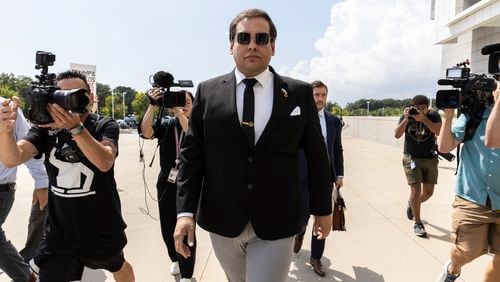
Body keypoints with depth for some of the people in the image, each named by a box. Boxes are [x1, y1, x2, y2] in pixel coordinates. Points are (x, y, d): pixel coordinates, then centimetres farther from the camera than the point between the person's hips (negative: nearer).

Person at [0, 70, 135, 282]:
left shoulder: (104, 126, -11)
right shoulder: (45, 128, -5)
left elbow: (105, 162, -29)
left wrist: (75, 128, -41)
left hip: (102, 228, 0)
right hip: (59, 230, 1)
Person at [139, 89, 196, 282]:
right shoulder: (165, 124, 3)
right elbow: (146, 132, -16)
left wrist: (178, 112, -31)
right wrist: (153, 105, -27)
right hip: (166, 183, 3)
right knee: (167, 227, 16)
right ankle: (175, 259, 44)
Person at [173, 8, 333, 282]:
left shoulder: (300, 93, 0)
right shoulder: (207, 92, 0)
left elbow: (316, 155, 4)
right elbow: (192, 154, -1)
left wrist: (322, 208, 9)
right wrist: (185, 211, -8)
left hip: (277, 224, -1)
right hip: (222, 220, 2)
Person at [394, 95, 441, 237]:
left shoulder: (434, 116, -4)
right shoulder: (406, 116, -4)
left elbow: (440, 131, -21)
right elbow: (397, 135, -14)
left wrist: (423, 118, -31)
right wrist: (406, 119, -24)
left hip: (430, 158, 2)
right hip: (411, 158, -2)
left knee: (428, 192, 10)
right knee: (416, 190, -10)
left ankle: (412, 204, 42)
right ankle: (417, 223, 4)